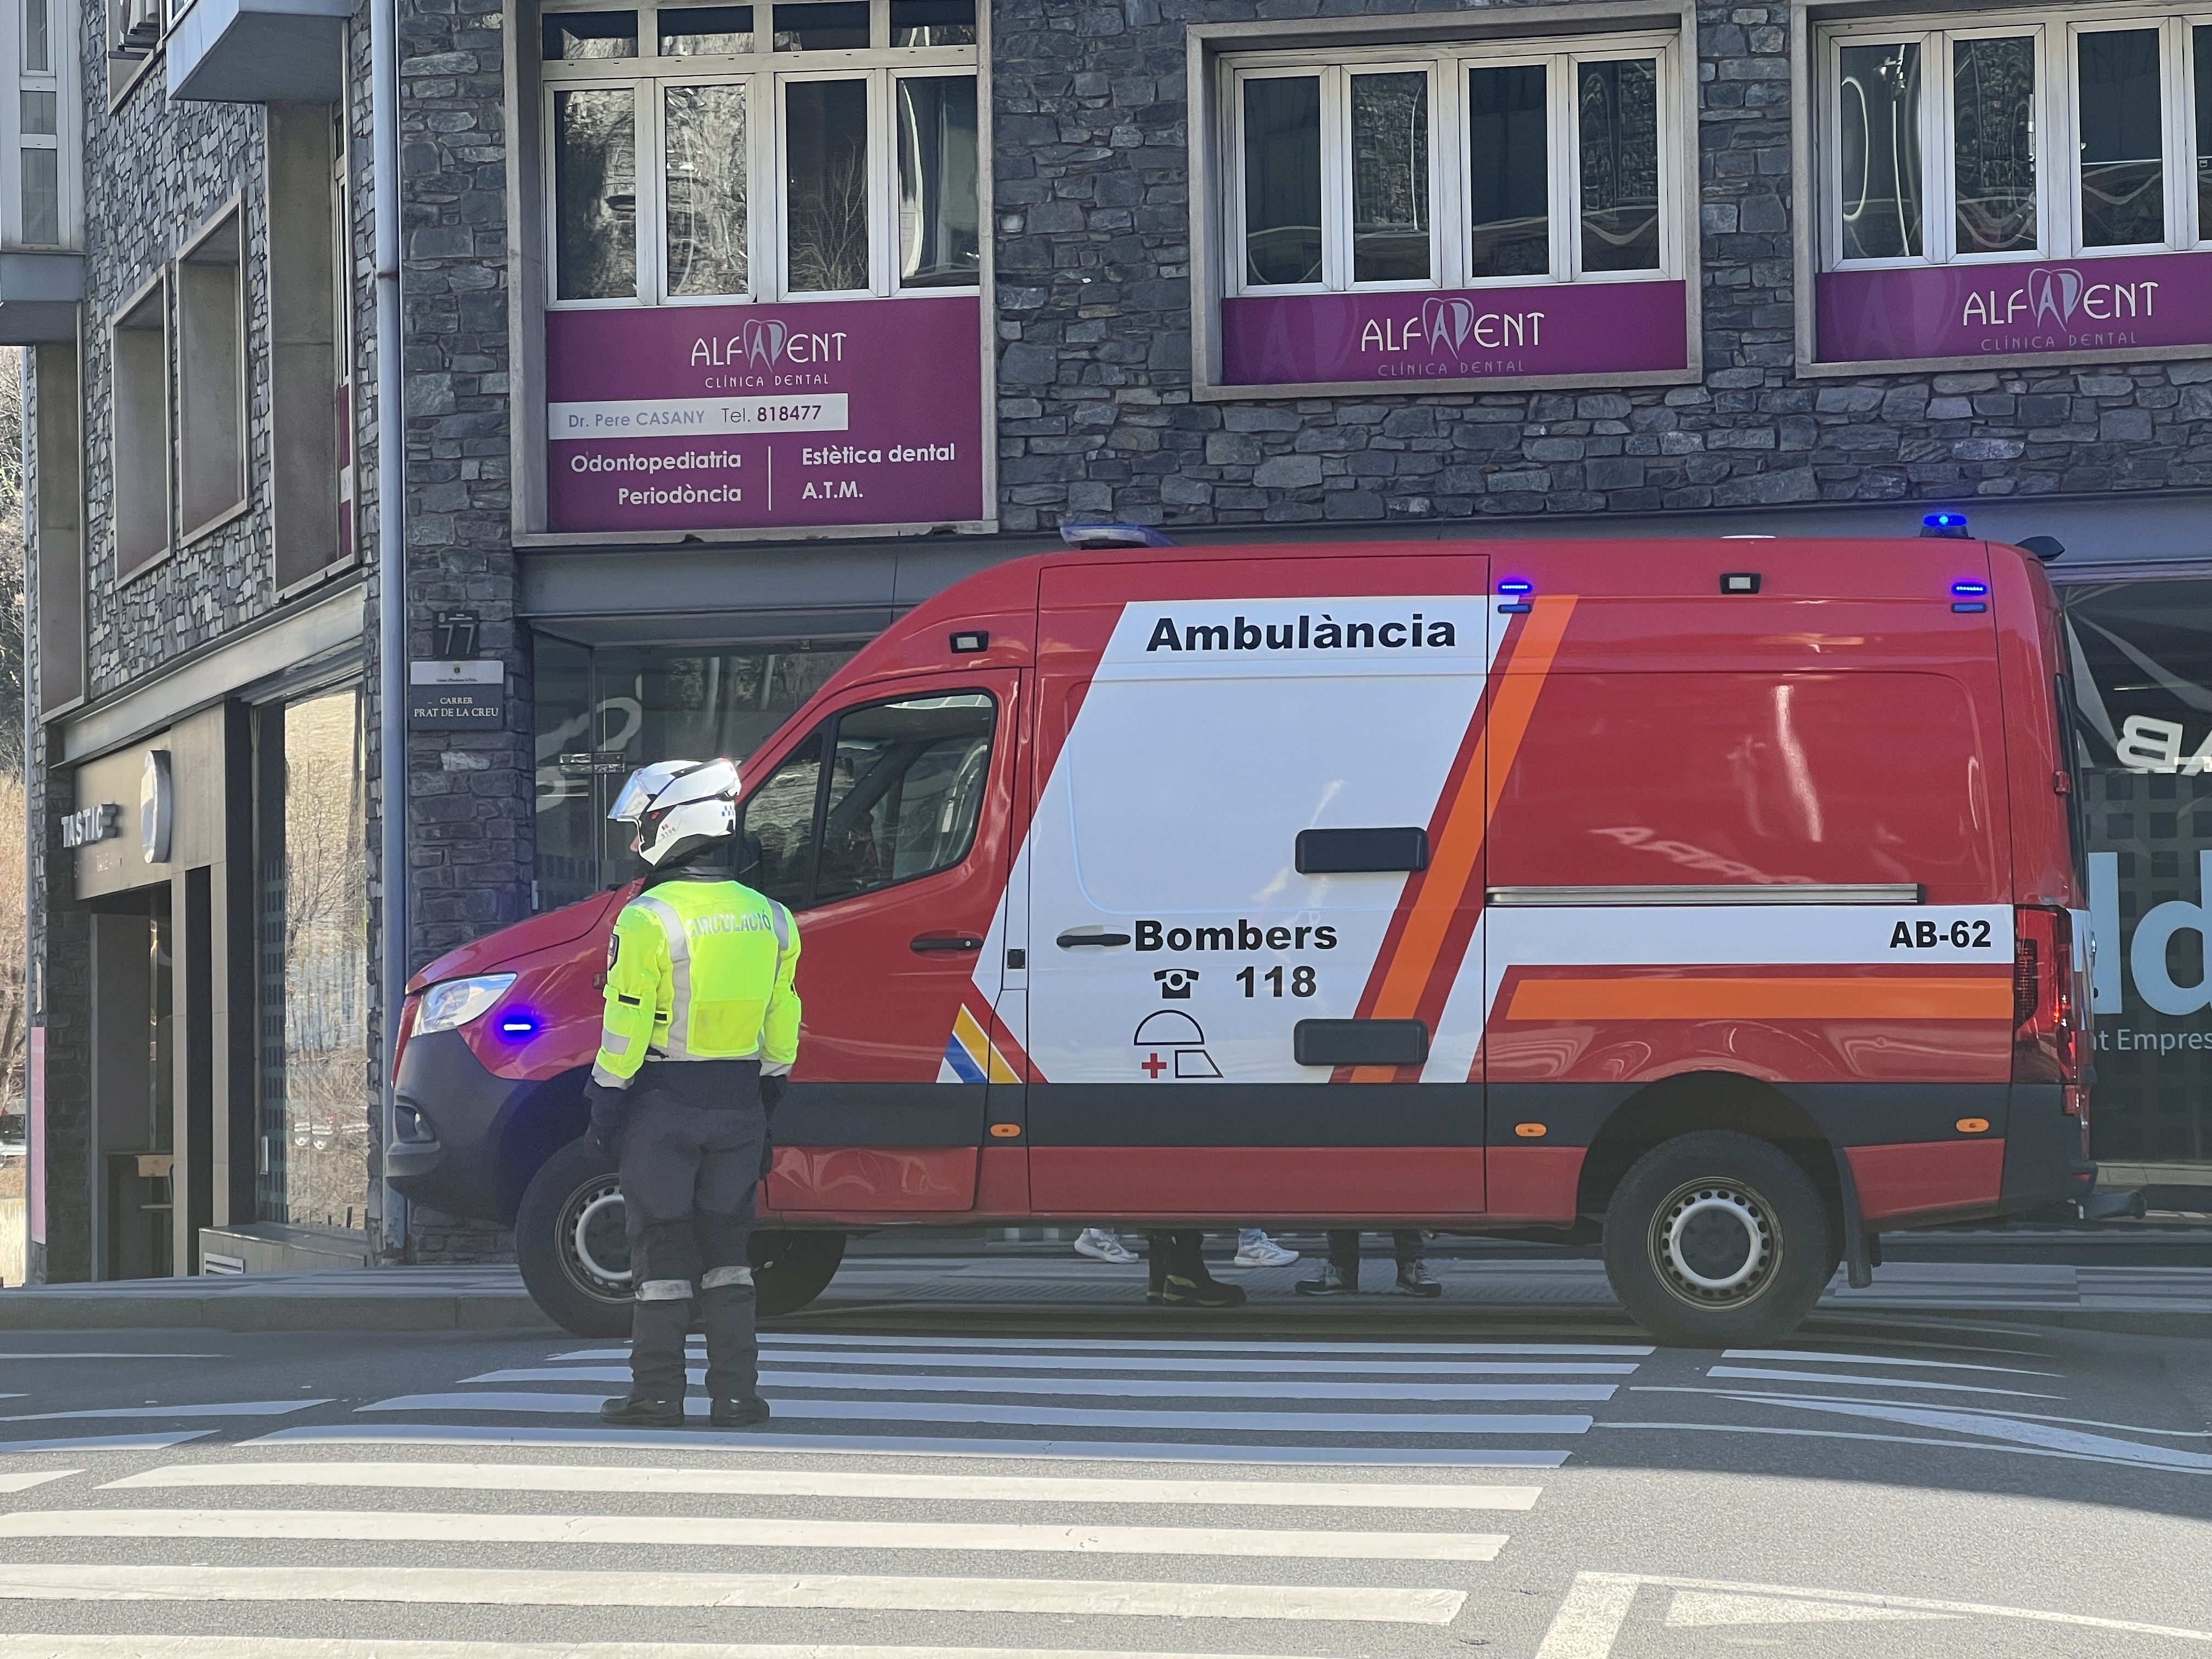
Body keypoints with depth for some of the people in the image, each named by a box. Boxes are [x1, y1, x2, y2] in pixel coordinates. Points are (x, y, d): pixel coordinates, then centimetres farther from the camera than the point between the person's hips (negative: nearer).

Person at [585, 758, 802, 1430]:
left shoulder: (648, 919, -14)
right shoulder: (767, 919, 6)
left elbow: (625, 1029, -13)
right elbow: (780, 1027, 11)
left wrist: (606, 1102, -4)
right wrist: (764, 1101, 19)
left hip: (663, 1103, -5)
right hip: (738, 1102, 5)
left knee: (662, 1251, 3)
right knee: (726, 1249, 13)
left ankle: (657, 1394, 6)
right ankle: (736, 1394, 10)